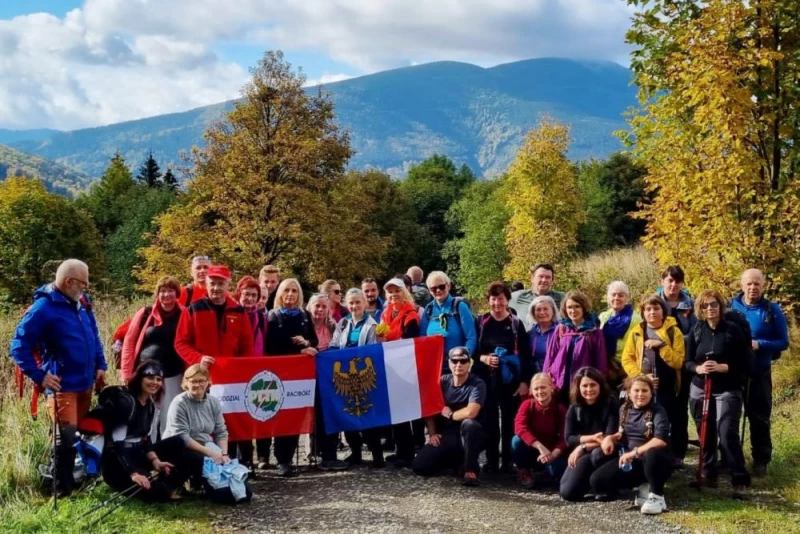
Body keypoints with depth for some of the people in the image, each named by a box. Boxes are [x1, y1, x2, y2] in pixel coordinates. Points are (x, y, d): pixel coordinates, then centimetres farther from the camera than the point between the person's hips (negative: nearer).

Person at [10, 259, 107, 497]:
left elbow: (94, 337, 20)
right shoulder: (44, 308, -16)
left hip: (85, 383, 7)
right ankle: (63, 490, 1)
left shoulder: (82, 303, 7)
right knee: (66, 435, -9)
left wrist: (100, 365, 10)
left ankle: (80, 480, 30)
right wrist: (39, 376, -19)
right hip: (62, 385, -7)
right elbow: (19, 346, -15)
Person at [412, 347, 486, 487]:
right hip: (446, 435, 5)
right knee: (419, 466, -13)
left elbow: (470, 412, -28)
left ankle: (470, 471, -24)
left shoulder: (477, 384, -14)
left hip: (469, 436, -5)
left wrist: (450, 415, -10)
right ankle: (456, 459, 15)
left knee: (469, 424, -40)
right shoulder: (443, 381, 1)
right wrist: (432, 433, -5)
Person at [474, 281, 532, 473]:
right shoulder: (481, 322, 5)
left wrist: (524, 381, -6)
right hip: (487, 378, 1)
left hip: (511, 380, 0)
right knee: (489, 419, 0)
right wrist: (483, 358, -15)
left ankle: (508, 460, 11)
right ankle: (491, 459, 10)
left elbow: (525, 356, 2)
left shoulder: (516, 324, 4)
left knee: (509, 420, 2)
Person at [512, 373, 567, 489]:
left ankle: (544, 475, 7)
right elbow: (519, 428, -29)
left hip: (552, 451, 0)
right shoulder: (527, 404, -14)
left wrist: (553, 454, -37)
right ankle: (524, 472, -4)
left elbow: (565, 438, -18)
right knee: (517, 440, -32)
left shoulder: (560, 409, -13)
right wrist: (540, 447, -39)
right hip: (531, 451, 0)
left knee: (560, 468, -32)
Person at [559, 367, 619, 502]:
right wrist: (591, 438, -22)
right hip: (582, 457, 4)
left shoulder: (610, 404, -9)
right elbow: (569, 439, -5)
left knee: (597, 454, -41)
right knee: (567, 492, -19)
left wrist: (584, 446, -18)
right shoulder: (574, 408, 2)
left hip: (605, 453, -3)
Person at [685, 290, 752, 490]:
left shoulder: (733, 330, -5)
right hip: (700, 390, 4)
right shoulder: (696, 331, 5)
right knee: (706, 434, 8)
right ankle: (708, 474, 21)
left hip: (728, 390, -4)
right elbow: (688, 362, 7)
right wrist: (698, 368, -15)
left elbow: (744, 363, -6)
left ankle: (740, 477, -1)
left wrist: (723, 367, -20)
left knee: (727, 434, -12)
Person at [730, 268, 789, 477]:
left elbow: (783, 342, -5)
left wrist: (759, 345, -20)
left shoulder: (773, 310, -6)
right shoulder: (731, 307, -2)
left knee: (759, 418, 6)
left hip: (760, 373, -2)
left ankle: (761, 460, 17)